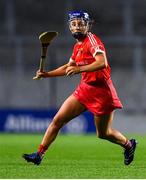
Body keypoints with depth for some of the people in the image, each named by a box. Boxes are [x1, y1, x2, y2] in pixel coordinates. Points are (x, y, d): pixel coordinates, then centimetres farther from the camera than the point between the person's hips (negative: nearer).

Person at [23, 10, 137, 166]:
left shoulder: (92, 39, -14)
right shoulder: (78, 45, 11)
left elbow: (102, 63, -30)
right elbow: (69, 67, 26)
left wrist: (79, 69, -38)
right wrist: (47, 74, 15)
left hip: (101, 91, -7)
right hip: (84, 89, 7)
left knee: (103, 133, 6)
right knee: (57, 120, -3)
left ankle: (128, 144, 34)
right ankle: (39, 154, 1)